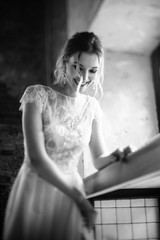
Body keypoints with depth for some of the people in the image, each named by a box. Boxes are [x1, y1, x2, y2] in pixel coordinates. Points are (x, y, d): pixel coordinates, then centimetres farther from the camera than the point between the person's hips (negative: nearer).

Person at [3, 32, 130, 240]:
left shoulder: (92, 106, 2)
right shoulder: (38, 95, -12)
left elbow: (99, 159, 5)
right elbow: (37, 159, -19)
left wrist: (116, 158, -17)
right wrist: (78, 196, -20)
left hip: (71, 190, 4)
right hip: (35, 192, -3)